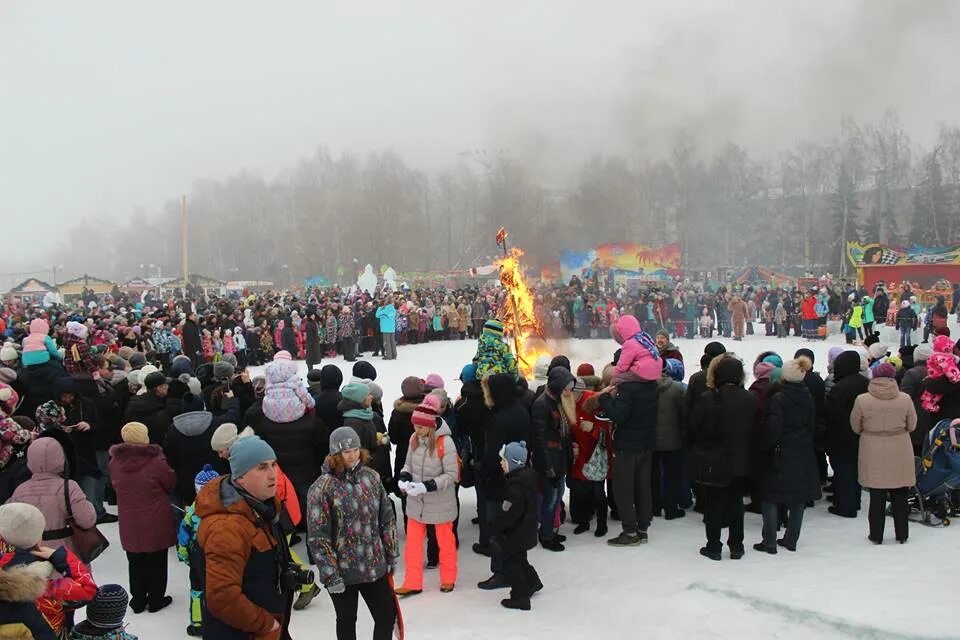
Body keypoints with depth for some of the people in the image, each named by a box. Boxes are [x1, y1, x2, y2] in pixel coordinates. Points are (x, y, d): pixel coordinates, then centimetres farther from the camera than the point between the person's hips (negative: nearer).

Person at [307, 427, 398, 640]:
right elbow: (317, 537, -15)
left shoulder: (371, 477, 0)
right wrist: (330, 574, -14)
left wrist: (391, 555, 10)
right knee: (347, 621, 14)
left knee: (388, 615, 10)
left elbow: (387, 518, 9)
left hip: (375, 566, 4)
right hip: (342, 571, -4)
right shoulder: (322, 487, -15)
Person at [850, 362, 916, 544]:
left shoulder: (862, 400, -13)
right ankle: (901, 534, 25)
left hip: (873, 454, -1)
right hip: (899, 454, 1)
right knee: (900, 495, 14)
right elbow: (912, 425, 3)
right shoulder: (905, 399, -10)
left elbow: (855, 427, 0)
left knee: (877, 496, 9)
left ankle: (876, 535, 17)